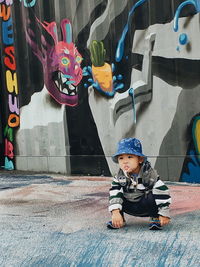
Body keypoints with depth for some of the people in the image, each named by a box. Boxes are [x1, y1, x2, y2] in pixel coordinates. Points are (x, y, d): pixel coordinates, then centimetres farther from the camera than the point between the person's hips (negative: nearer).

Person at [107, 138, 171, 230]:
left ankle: (155, 218, -8)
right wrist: (115, 212, -33)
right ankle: (120, 220, 1)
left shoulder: (150, 174, -21)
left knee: (153, 197, -33)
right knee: (115, 196, -16)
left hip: (146, 206, -4)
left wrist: (164, 215, -27)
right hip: (130, 207, 4)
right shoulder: (120, 176, -10)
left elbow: (162, 192, -23)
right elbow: (115, 193, -18)